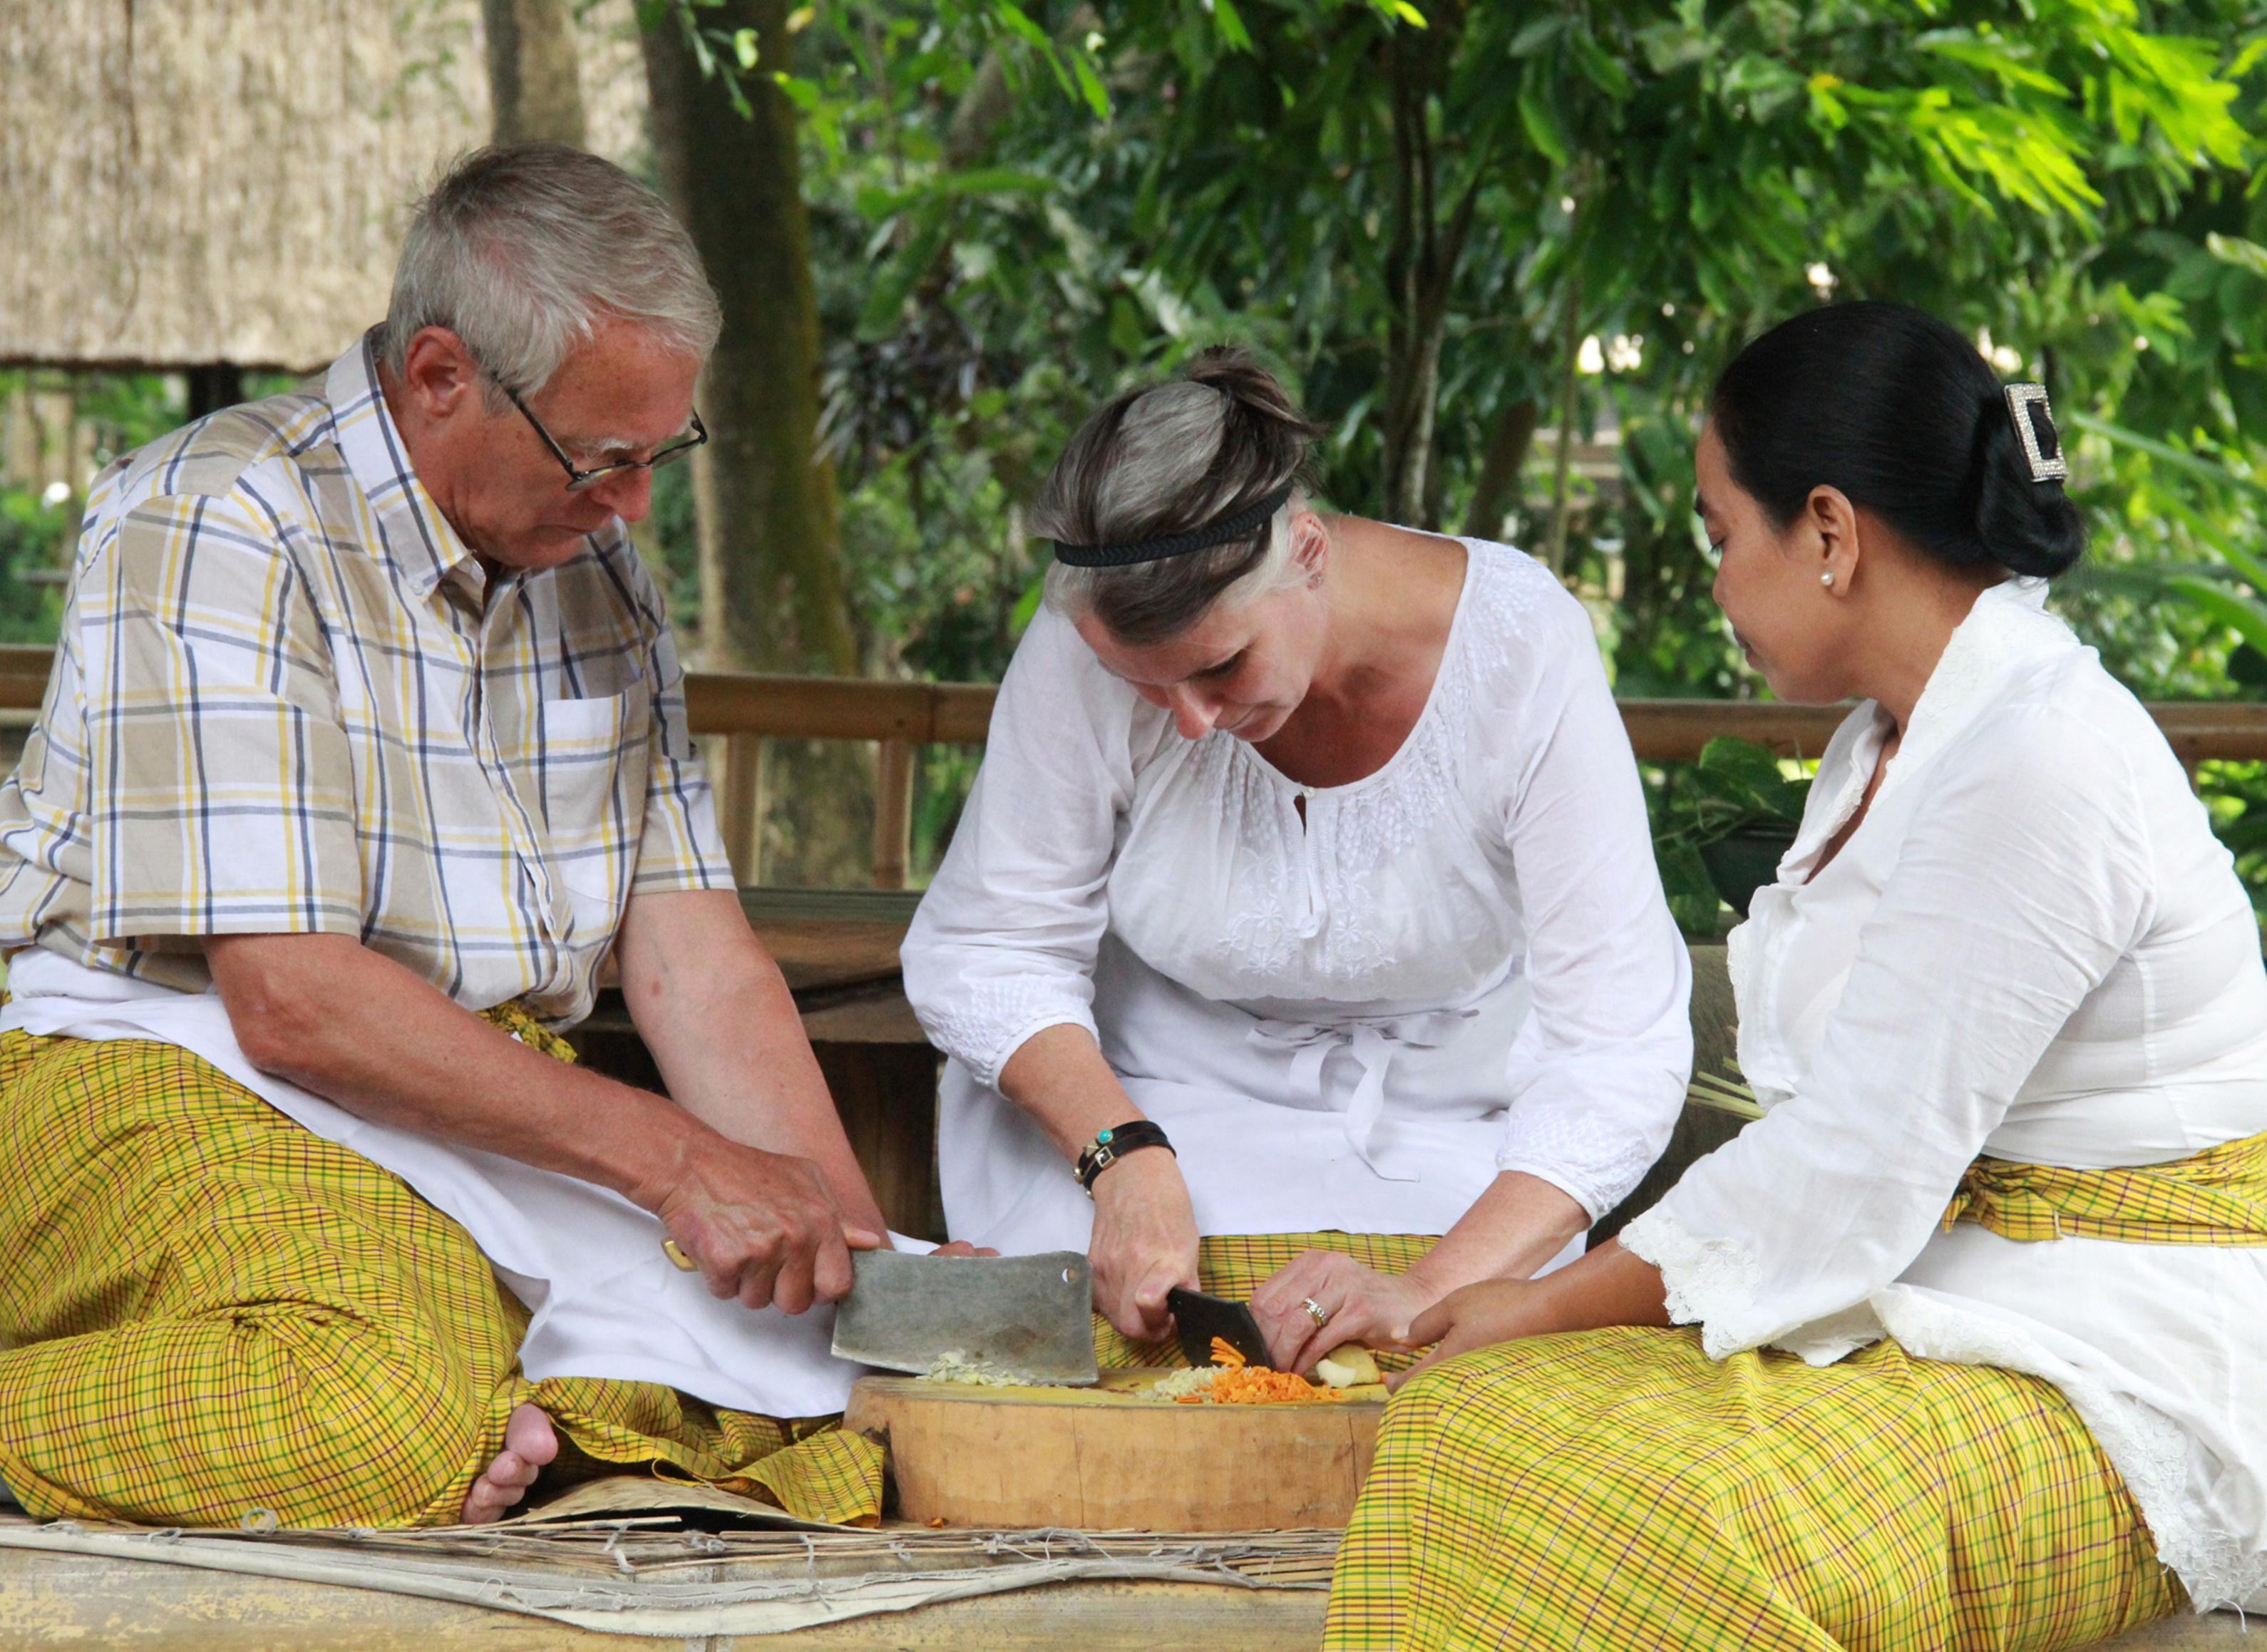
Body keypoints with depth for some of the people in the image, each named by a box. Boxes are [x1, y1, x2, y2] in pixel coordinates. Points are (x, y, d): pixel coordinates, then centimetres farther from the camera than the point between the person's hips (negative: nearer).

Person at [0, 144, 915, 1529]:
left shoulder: (596, 566, 11)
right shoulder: (212, 528, -13)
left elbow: (695, 955, 6)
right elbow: (290, 1000, -20)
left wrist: (853, 1238, -9)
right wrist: (669, 1157, -22)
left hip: (498, 1109, 7)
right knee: (385, 1417, -38)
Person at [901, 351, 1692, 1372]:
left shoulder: (1521, 647, -25)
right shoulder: (1089, 641, -22)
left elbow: (1618, 1047, -26)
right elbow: (984, 950, -10)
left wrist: (1427, 1294, -39)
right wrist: (1126, 1162, -28)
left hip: (1442, 1138, 0)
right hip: (1151, 1100, 1)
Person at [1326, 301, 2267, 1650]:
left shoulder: (2036, 768, -20)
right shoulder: (1898, 739, 13)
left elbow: (1851, 1174, -19)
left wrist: (1559, 1307, -8)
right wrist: (1560, 1297, 3)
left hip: (2123, 1377, -9)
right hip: (1939, 1299, 9)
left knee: (1699, 1543, -31)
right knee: (1469, 1419, -8)